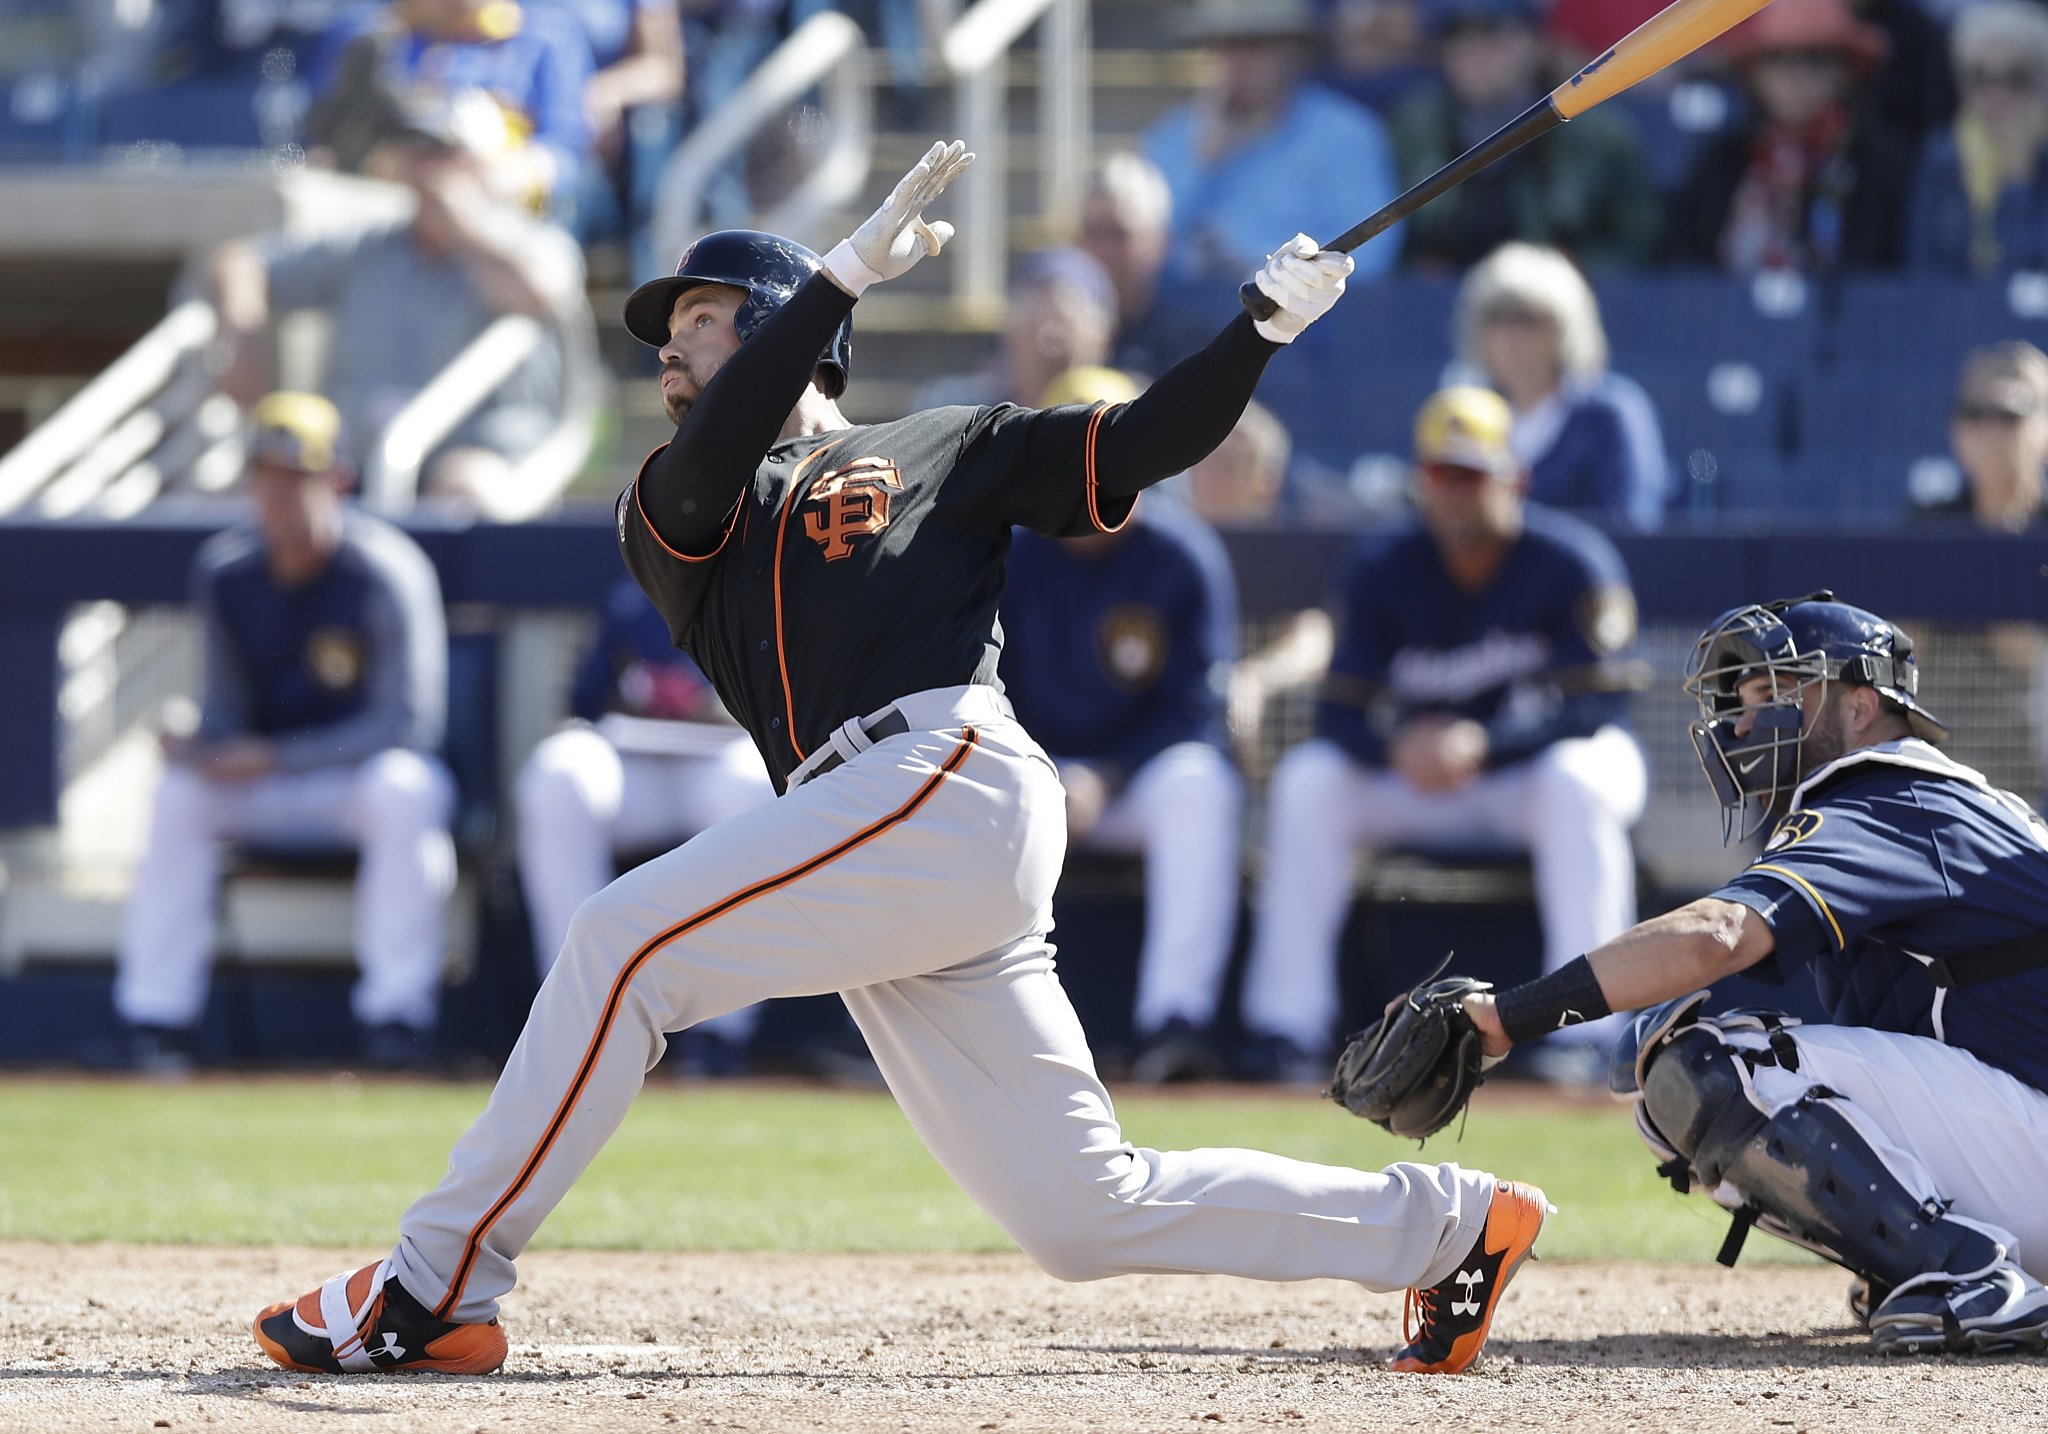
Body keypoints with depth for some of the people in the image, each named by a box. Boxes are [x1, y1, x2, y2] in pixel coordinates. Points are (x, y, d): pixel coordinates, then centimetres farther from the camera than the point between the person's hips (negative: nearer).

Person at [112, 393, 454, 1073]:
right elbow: (228, 707, 5)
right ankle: (155, 1017, -21)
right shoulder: (224, 572, 0)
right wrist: (202, 747, -21)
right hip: (266, 790, 4)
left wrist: (276, 759, -26)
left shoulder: (388, 574, -16)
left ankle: (398, 1015, -32)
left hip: (367, 772, -4)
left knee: (400, 789, -37)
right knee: (178, 793, -22)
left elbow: (407, 723, -20)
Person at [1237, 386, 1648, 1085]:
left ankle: (1581, 1023, -38)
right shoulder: (1382, 572, -5)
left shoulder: (1574, 563, -15)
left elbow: (1597, 708, -22)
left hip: (1535, 770, -3)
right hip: (1416, 785, 3)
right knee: (1308, 778, -21)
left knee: (1576, 780, -37)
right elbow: (1340, 715, -9)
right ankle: (1286, 1023, -22)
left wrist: (1481, 744, -37)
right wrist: (1397, 748, -33)